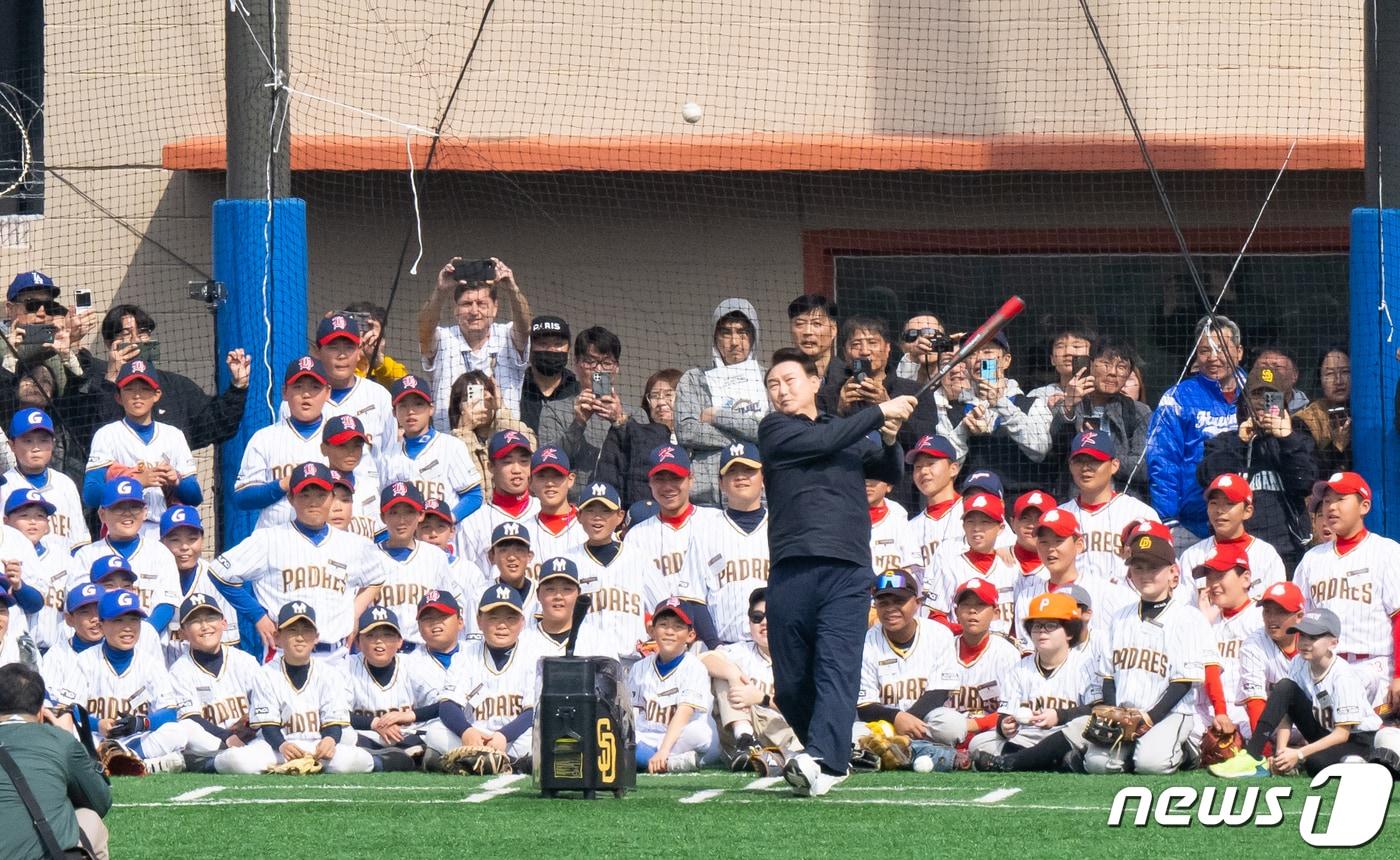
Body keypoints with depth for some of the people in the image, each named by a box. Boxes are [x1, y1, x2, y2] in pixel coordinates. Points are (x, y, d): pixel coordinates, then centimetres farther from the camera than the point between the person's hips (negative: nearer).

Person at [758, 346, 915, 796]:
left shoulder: (851, 433, 24)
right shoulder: (774, 429, 11)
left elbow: (893, 471, 26)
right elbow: (825, 442, -4)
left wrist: (889, 441, 5)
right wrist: (881, 413, 2)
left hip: (848, 572, 1)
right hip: (793, 569, -1)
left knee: (836, 666, -17)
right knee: (791, 682, 1)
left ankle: (822, 761, -31)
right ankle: (834, 755, 20)